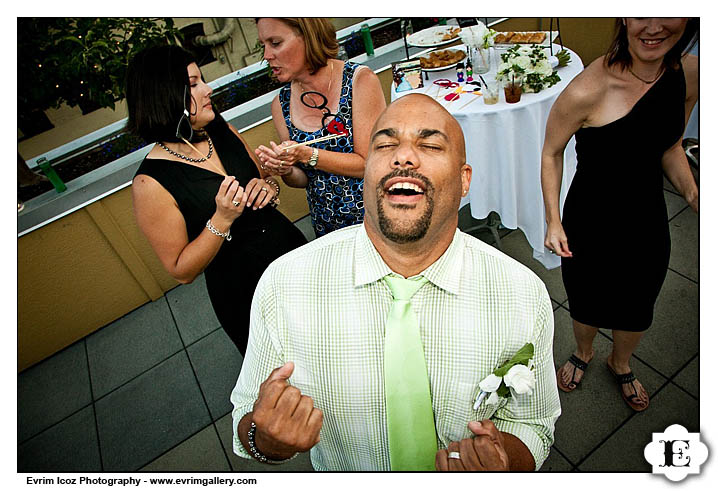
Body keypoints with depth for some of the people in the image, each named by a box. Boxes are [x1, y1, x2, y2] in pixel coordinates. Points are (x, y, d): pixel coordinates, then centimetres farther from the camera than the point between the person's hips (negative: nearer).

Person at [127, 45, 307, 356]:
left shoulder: (222, 131, -6)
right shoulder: (151, 184, -22)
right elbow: (181, 271, -17)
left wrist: (269, 185, -14)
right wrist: (222, 220, -30)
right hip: (244, 295, -5)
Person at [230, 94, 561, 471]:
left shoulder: (524, 296, -25)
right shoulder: (281, 285, -28)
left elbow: (531, 424, -10)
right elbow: (246, 425, -16)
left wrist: (504, 459, -30)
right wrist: (267, 439, -36)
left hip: (461, 472, 1)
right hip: (343, 478, 1)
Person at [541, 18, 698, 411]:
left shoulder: (689, 74, -7)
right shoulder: (586, 91, -25)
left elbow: (669, 146, 8)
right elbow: (551, 154, -12)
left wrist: (691, 192, -7)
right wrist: (553, 220, -17)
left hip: (648, 220, 5)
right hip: (589, 223, -4)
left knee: (637, 308, 23)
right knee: (586, 302, 19)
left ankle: (621, 364, 57)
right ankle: (583, 353, 55)